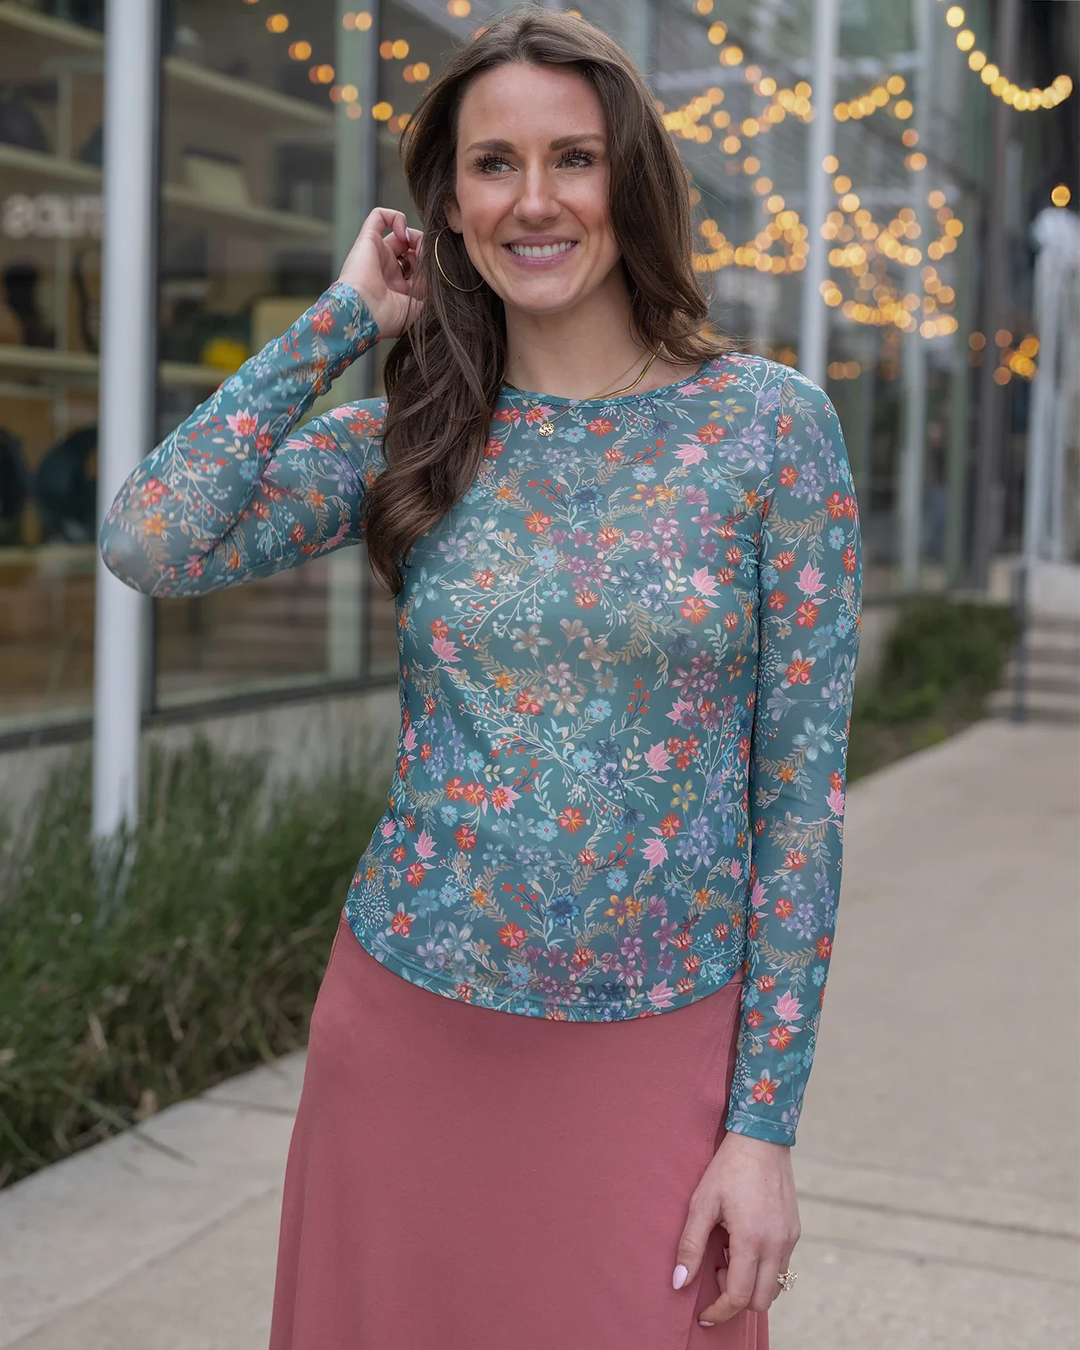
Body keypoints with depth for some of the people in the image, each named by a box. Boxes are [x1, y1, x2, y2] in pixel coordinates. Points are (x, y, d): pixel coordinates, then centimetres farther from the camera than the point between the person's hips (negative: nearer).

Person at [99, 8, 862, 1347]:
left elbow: (801, 785, -5)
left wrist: (766, 1121, -7)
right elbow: (147, 543, -14)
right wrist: (343, 318, -7)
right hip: (408, 1033, 2)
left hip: (658, 1050, -2)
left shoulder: (768, 423, -5)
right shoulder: (405, 434, 1)